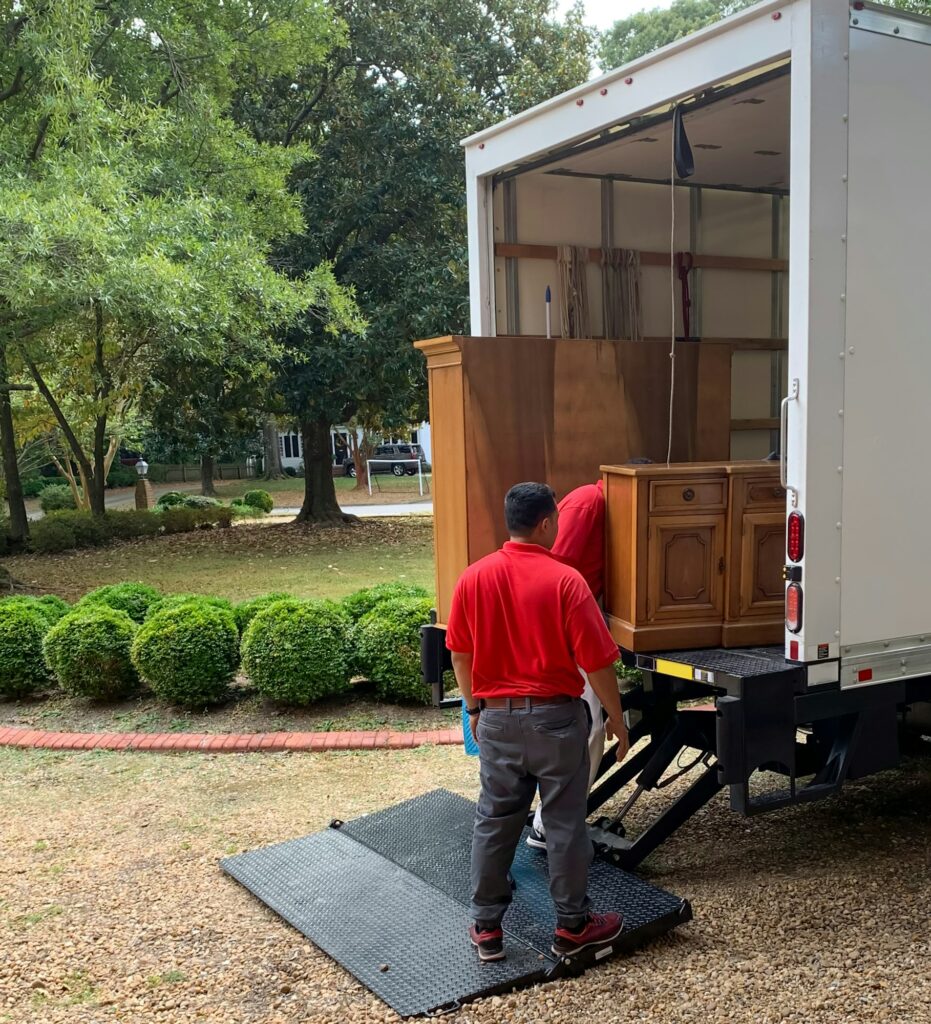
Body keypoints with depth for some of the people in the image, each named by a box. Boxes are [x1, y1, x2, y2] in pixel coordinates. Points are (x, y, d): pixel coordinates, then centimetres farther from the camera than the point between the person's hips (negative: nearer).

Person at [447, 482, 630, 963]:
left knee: (494, 821, 13)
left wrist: (475, 707, 19)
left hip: (497, 718, 4)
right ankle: (573, 925, 21)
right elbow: (596, 660, -13)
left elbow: (460, 653, 6)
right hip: (554, 717, -3)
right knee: (565, 823, 9)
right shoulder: (564, 580, -15)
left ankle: (485, 927, 21)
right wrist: (616, 718, 0)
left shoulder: (474, 577, -3)